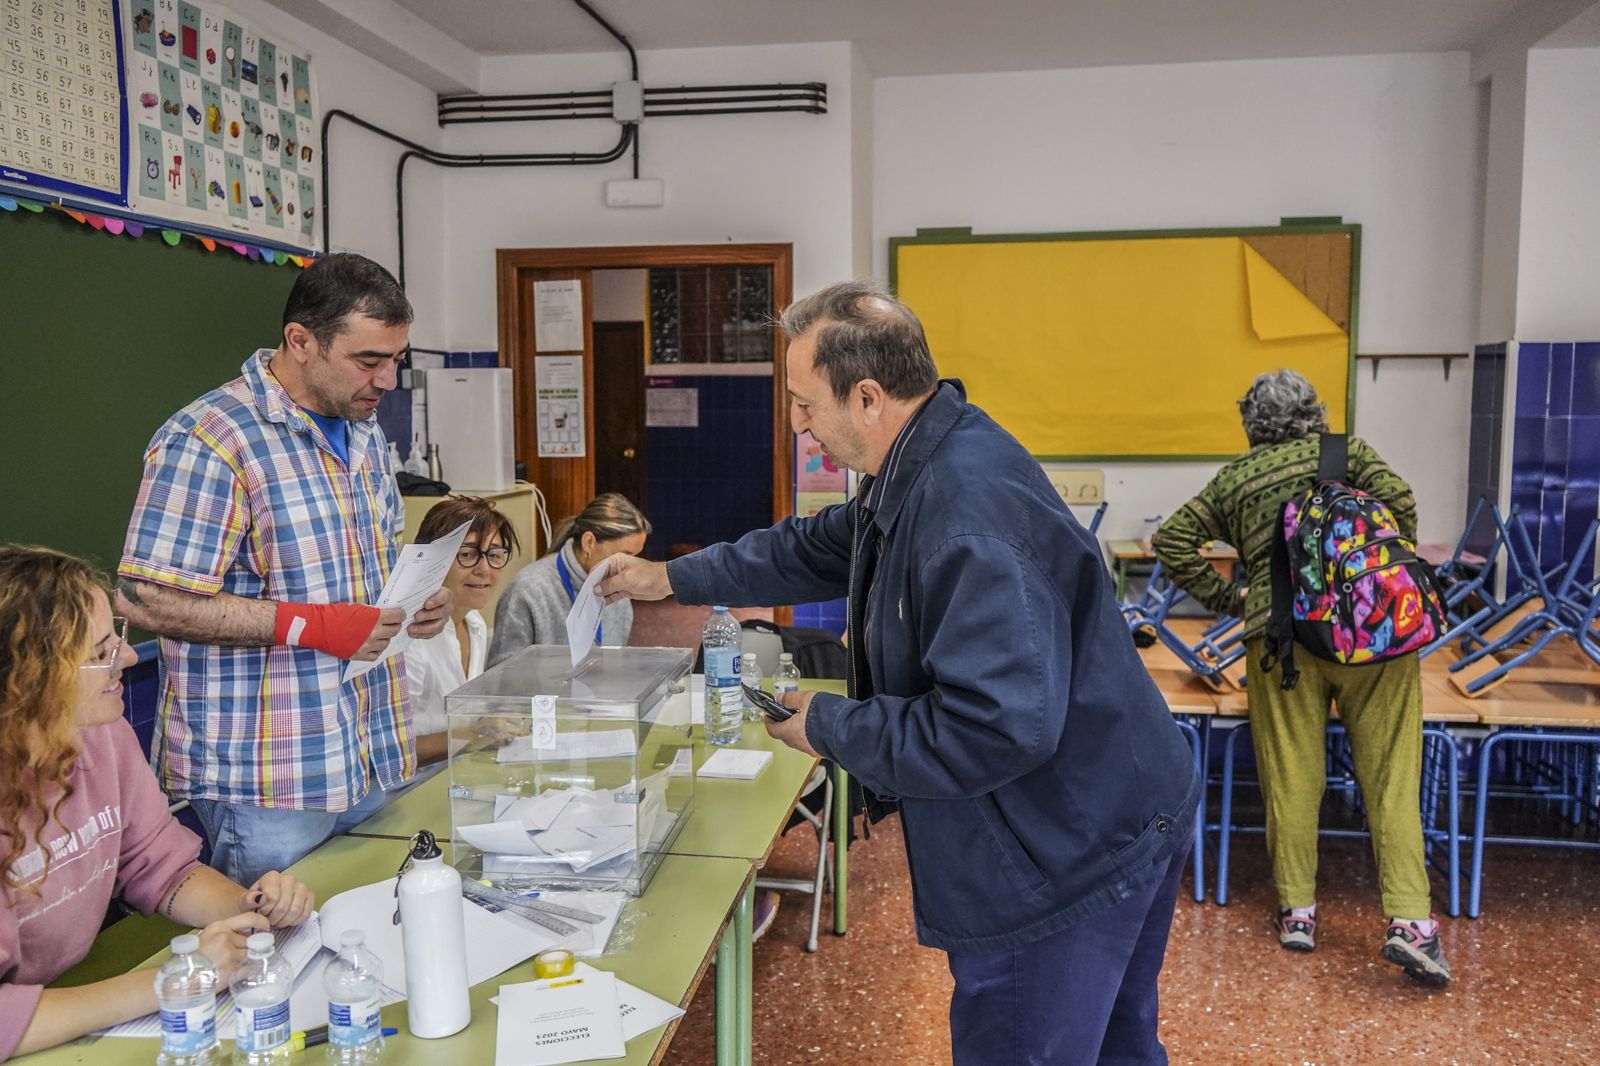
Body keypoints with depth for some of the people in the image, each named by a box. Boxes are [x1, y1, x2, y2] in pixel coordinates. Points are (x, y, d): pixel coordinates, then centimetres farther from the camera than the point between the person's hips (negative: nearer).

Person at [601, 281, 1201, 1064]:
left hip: (1067, 854, -10)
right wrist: (676, 578, 23)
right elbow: (815, 549, 22)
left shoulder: (973, 508, -30)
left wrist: (831, 727, -20)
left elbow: (999, 726, -34)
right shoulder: (918, 472, 5)